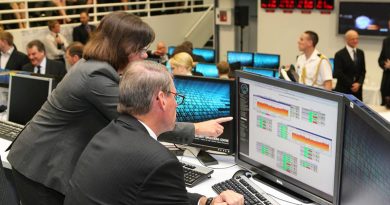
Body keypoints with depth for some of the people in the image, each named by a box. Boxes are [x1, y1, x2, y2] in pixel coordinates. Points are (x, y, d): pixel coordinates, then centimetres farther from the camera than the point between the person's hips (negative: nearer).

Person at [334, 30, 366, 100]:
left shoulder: (360, 53, 11)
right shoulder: (339, 54, -6)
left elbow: (363, 71, 11)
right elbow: (338, 73, -11)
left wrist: (359, 83, -6)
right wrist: (351, 85, -11)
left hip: (357, 89, 5)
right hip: (343, 90, -5)